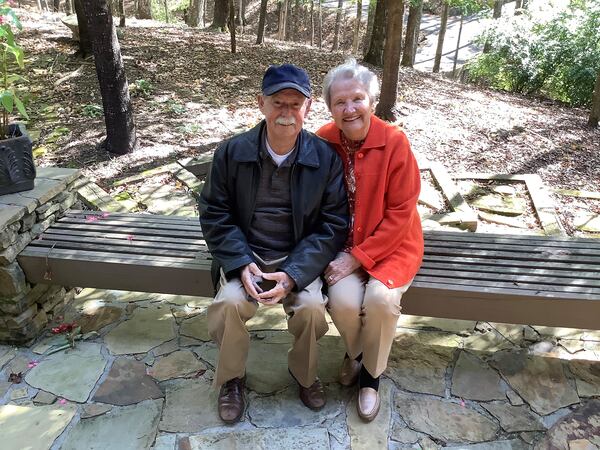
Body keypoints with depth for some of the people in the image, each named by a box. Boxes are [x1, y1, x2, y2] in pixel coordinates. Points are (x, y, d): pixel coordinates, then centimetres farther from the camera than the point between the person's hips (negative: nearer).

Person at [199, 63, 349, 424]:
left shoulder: (326, 157, -7)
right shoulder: (232, 152, -5)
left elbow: (333, 225, -7)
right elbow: (214, 213, -1)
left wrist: (293, 275, -19)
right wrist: (242, 264, -17)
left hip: (299, 259, 0)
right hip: (245, 255, 1)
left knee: (312, 308, -25)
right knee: (229, 304, -25)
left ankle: (304, 372, 11)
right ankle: (232, 377, 7)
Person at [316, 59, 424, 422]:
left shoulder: (395, 142, -16)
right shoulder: (323, 142, -8)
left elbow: (400, 213, -14)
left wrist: (357, 258, -18)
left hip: (391, 243, -1)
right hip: (343, 243, 2)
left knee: (380, 297, -26)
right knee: (344, 300, -22)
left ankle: (372, 373, 7)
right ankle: (354, 352, 16)